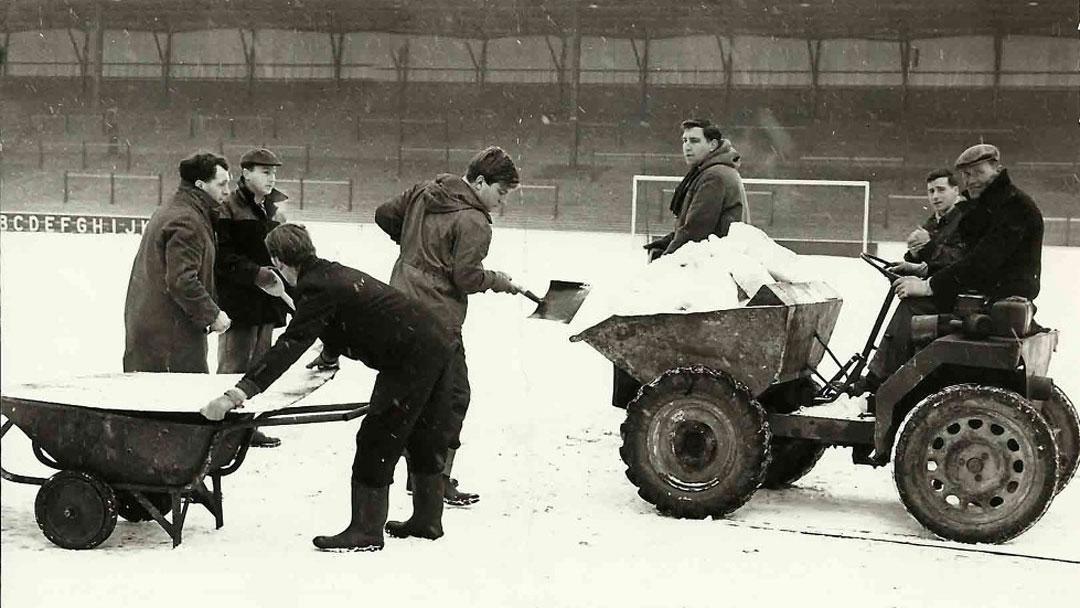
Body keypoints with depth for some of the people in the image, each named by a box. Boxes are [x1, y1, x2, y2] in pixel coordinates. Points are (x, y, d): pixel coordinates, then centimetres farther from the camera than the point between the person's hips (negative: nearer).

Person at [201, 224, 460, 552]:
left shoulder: (317, 289, -15)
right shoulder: (335, 272, 14)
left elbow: (289, 346, -24)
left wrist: (237, 394, -29)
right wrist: (329, 355, 47)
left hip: (410, 361, -10)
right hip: (439, 344, 10)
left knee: (376, 441, -2)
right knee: (425, 438, 20)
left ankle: (366, 530, 4)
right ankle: (427, 519, 33)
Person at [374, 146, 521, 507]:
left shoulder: (421, 193, 9)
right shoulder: (474, 223, -15)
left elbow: (384, 216, 17)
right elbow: (467, 277, -18)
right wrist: (498, 281, 0)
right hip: (437, 319, -9)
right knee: (453, 396, 1)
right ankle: (439, 480, 1)